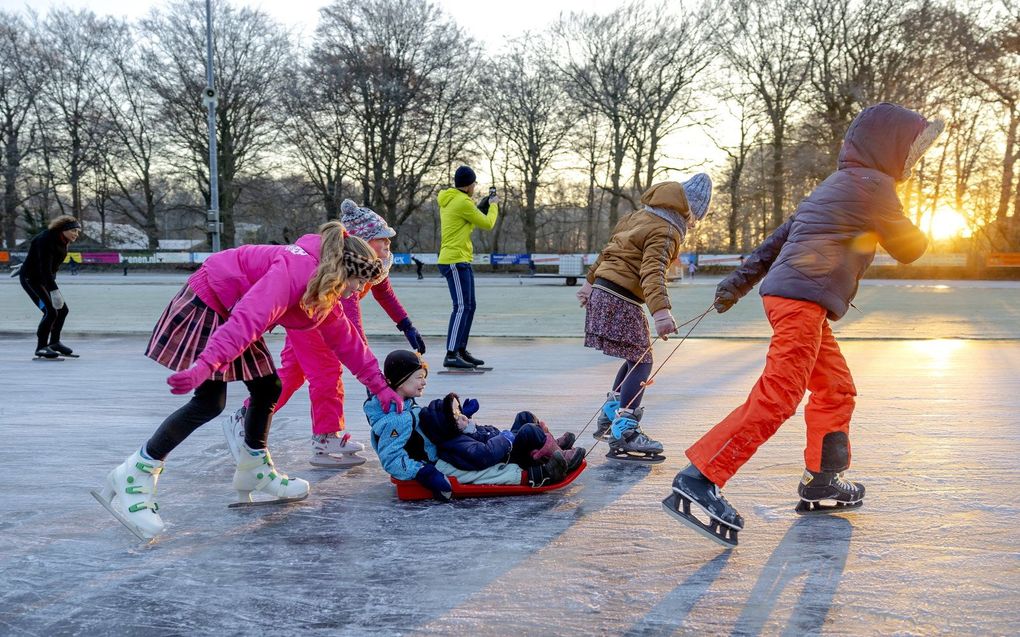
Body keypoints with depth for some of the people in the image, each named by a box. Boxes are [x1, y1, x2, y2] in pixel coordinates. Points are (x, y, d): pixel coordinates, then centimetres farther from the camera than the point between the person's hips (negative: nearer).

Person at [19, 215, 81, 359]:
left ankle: (54, 342, 28)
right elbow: (45, 269, -33)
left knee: (63, 309, 12)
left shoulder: (62, 242, 2)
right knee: (51, 311, -19)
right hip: (31, 278, -9)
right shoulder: (46, 240, -26)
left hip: (46, 279, 10)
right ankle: (41, 348, -11)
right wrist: (54, 291, -40)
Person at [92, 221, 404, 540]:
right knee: (209, 402, -15)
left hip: (233, 314, 9)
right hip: (205, 306, -9)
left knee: (267, 389, 7)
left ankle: (254, 470, 25)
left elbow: (346, 340, 9)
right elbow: (248, 318, -41)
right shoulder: (295, 269, -29)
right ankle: (133, 476, -6)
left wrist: (380, 387, 9)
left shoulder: (324, 291, 2)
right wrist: (207, 363, -50)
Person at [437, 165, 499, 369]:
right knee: (461, 307, -13)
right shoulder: (462, 202, -13)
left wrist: (485, 203, 21)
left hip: (461, 261, 10)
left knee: (469, 307, 14)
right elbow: (487, 224, -5)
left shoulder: (450, 201, 16)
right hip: (455, 261, -10)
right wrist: (493, 205, 11)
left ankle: (461, 350, 19)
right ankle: (451, 355, -16)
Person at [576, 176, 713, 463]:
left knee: (635, 358, 19)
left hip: (603, 290, 9)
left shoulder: (642, 214, 16)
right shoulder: (666, 231, -12)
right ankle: (623, 434, -12)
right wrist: (660, 311, -41)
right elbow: (653, 271, -28)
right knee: (641, 362, -7)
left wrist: (591, 281, 31)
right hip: (622, 299, -9)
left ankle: (610, 415, 27)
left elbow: (612, 246, 23)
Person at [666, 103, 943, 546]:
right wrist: (916, 233, 27)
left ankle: (822, 478, 26)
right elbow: (909, 249, 4)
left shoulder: (836, 185, 25)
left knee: (836, 389, 19)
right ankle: (699, 477, -27)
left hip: (799, 300, 10)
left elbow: (780, 235, 22)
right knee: (778, 396, -19)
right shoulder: (873, 185, -2)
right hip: (803, 297, -10)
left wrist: (740, 282, 20)